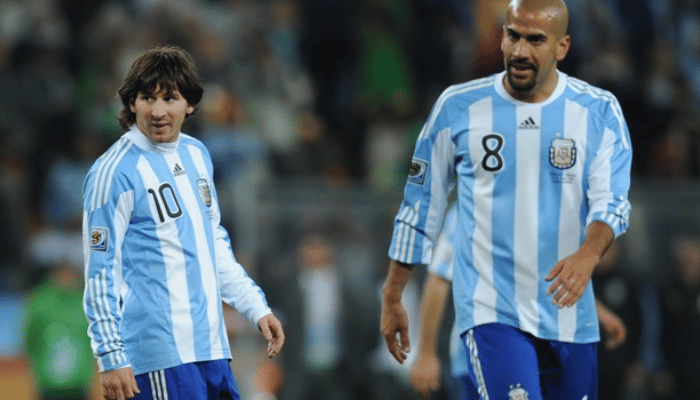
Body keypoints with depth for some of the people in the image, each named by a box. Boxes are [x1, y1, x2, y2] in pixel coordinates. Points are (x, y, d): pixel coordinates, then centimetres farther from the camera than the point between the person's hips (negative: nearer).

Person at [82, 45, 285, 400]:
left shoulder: (196, 154, 13)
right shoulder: (115, 171, -10)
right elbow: (99, 271, -11)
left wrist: (256, 307, 21)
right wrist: (111, 357, -15)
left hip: (211, 347, 8)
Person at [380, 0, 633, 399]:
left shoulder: (599, 111, 1)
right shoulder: (457, 107, 0)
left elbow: (611, 200, -9)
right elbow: (421, 206, 8)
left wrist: (589, 254, -31)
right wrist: (392, 298, 10)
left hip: (568, 316, 3)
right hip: (490, 311, -2)